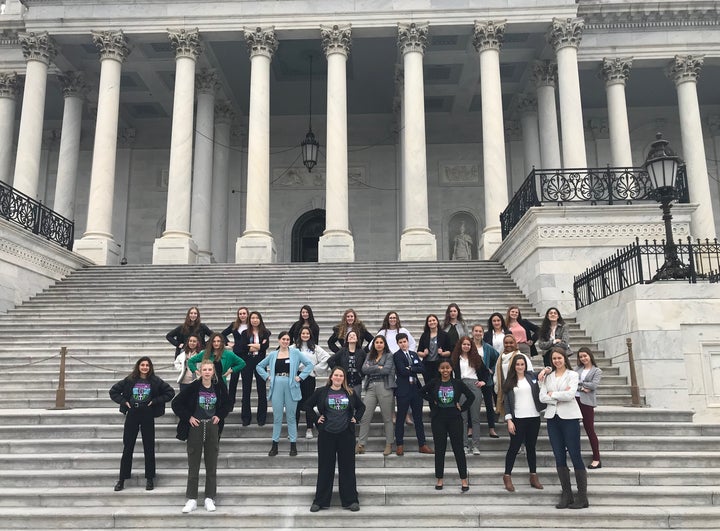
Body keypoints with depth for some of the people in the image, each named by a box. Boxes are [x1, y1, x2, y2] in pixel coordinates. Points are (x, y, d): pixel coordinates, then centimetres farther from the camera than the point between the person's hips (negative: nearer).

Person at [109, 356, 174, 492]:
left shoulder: (155, 381, -1)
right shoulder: (129, 380, 3)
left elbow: (170, 392, -1)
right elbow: (113, 391, 10)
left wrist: (155, 401, -7)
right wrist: (123, 401, -2)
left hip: (147, 416, -1)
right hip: (132, 416, 1)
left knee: (149, 448, 5)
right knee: (127, 448, 6)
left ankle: (150, 479, 14)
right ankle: (122, 479, 14)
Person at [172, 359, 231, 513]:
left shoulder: (219, 387, -2)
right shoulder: (193, 387, -9)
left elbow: (228, 404, 14)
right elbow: (176, 403, -4)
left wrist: (220, 416, 1)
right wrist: (188, 417, -8)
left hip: (212, 427, 2)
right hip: (196, 427, -2)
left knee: (211, 464, 6)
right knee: (193, 464, 4)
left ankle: (209, 498, 15)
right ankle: (192, 499, 12)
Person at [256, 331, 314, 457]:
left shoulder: (295, 352, 2)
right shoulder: (273, 354, 8)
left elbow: (310, 364, -2)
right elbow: (259, 366, 17)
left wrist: (300, 377, -7)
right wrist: (267, 377, 5)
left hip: (291, 387, -2)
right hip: (277, 387, 2)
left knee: (291, 417, 5)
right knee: (277, 417, 6)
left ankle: (293, 445, 12)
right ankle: (275, 445, 14)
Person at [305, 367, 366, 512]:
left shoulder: (350, 393, 6)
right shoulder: (321, 392, 0)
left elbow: (361, 406, 18)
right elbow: (307, 406, 8)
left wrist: (356, 418, 5)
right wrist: (315, 418, 0)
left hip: (346, 435, 1)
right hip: (326, 435, -1)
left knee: (347, 467, 6)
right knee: (325, 468, 6)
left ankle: (351, 500, 14)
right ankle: (320, 501, 15)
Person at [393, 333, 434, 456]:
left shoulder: (414, 354, 14)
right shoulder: (396, 355, -3)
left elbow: (422, 368, 1)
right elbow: (402, 371, -16)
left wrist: (410, 369, -11)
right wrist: (415, 370, -5)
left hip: (416, 388, 5)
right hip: (403, 390, -5)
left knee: (418, 418, 9)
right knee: (400, 418, 2)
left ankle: (422, 445, 14)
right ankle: (399, 445, 11)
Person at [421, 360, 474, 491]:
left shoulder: (457, 383, -3)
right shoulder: (433, 383, -1)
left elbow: (471, 396, 4)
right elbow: (422, 392, 12)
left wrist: (462, 408, -2)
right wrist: (432, 401, 1)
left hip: (454, 418, -1)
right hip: (438, 419, 1)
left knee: (458, 448, 2)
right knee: (439, 449, 7)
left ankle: (464, 479, 10)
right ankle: (439, 479, 16)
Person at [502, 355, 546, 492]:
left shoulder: (532, 376, 5)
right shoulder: (508, 382, 2)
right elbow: (506, 402, -1)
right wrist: (509, 420, -8)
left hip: (534, 418, 2)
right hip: (518, 419, -2)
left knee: (531, 447, 12)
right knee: (514, 447, 2)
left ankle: (534, 477, 20)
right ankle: (507, 477, 12)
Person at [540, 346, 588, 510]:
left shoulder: (572, 374, 0)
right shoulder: (548, 376, 11)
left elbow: (570, 394, -15)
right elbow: (542, 397, 2)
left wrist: (552, 394, -4)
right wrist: (559, 398, -9)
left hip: (569, 417, -4)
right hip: (552, 418, 4)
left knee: (575, 456, -3)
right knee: (559, 458, 6)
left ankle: (582, 497, 4)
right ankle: (566, 495, 14)